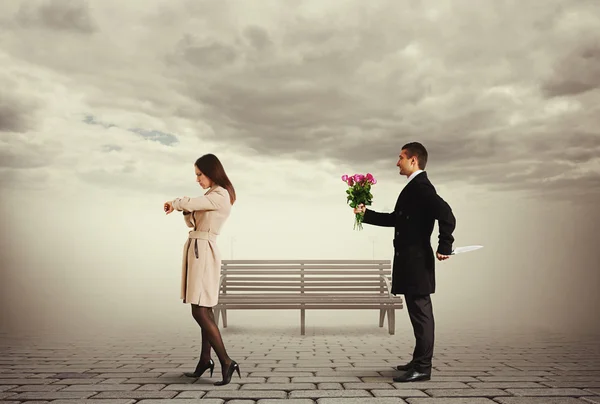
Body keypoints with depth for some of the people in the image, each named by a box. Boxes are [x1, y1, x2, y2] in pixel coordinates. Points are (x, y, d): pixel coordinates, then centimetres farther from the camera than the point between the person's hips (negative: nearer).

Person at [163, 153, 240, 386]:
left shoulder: (219, 196, -13)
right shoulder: (211, 196, 18)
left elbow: (187, 202, -23)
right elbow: (192, 222, 21)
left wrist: (175, 204, -2)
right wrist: (187, 211, 0)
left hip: (203, 252, -10)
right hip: (197, 251, 10)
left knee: (200, 311, -12)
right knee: (205, 310, 13)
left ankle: (226, 362, -9)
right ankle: (205, 359, 21)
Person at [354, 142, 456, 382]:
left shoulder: (420, 185, -14)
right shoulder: (414, 187, 17)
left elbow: (446, 214, -26)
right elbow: (395, 219, 23)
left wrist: (444, 246, -22)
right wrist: (367, 214, 19)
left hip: (417, 261, -10)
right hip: (410, 261, 10)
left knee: (421, 313, -5)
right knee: (418, 313, 15)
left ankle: (422, 367, 2)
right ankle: (419, 361, 25)